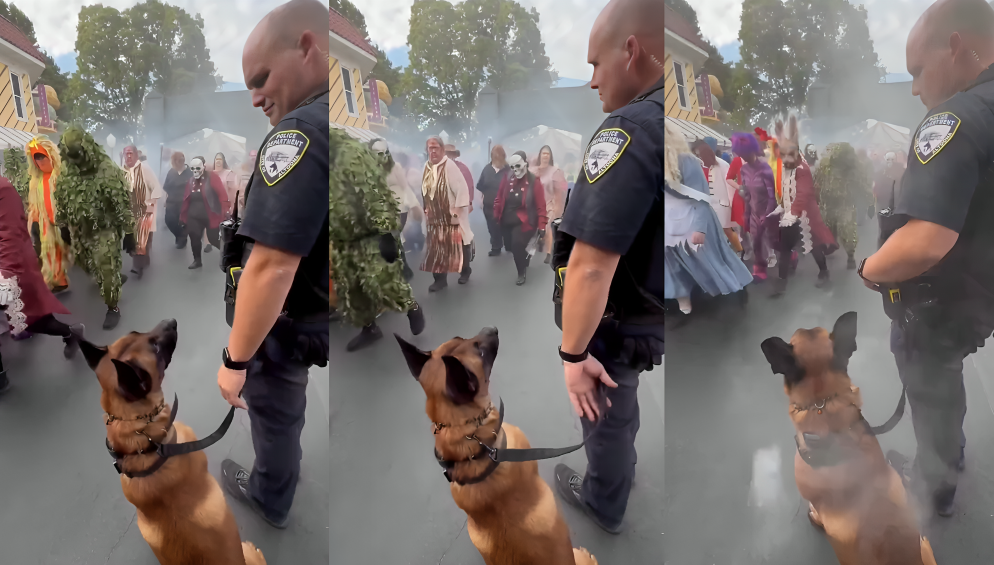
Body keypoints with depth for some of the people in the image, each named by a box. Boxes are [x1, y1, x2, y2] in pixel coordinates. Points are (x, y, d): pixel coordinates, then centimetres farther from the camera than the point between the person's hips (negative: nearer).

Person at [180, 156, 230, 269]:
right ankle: (197, 260, 25)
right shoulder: (191, 181, 12)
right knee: (194, 238, 7)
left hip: (211, 216, -6)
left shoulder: (212, 176, -7)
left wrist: (225, 211, -22)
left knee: (214, 239, -5)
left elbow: (222, 194, -14)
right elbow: (186, 200, 12)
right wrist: (183, 216, 9)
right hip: (194, 217, 6)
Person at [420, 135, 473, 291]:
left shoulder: (449, 166, -18)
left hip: (451, 216, -6)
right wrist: (427, 210, 11)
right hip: (434, 217, 6)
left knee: (457, 246, 9)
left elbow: (462, 188, -20)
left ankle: (465, 271, 30)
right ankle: (440, 278, 11)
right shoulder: (426, 168, 4)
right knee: (435, 248, 4)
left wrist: (457, 211, -19)